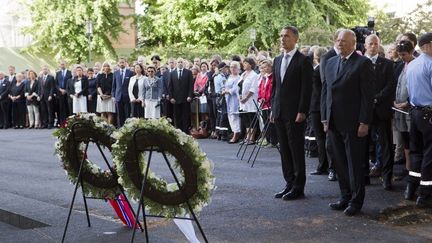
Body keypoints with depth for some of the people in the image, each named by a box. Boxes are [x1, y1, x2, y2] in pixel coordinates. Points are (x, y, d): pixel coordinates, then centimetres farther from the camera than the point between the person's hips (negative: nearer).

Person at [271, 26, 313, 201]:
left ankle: (298, 187, 6)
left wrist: (302, 112, -16)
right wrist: (273, 109, 12)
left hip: (295, 114, -7)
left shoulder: (303, 61, -7)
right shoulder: (277, 60, 14)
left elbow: (307, 88, -11)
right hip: (279, 113, 7)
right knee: (284, 150, 10)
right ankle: (289, 183, 19)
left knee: (297, 150, -1)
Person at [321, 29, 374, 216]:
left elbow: (367, 95, -10)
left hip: (353, 123, -6)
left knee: (355, 164, 2)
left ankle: (356, 201, 12)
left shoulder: (363, 63, -7)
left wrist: (364, 123, -14)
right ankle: (345, 197, 22)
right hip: (333, 123, 6)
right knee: (339, 163, 11)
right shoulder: (331, 63, 12)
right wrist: (324, 118, 9)